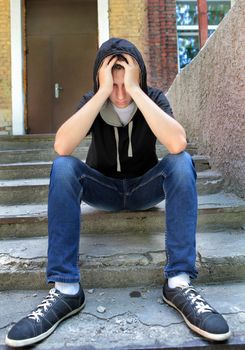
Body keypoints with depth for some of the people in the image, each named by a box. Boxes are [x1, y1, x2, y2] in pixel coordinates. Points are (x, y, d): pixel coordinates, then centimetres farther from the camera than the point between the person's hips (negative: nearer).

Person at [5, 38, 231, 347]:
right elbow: (62, 147, -32)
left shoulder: (154, 98, -12)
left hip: (145, 187, 0)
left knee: (182, 162, -29)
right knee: (62, 167, -28)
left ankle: (178, 283, -29)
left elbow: (177, 144, -34)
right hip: (103, 188, 1)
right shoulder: (91, 102, -11)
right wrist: (102, 93, -33)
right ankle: (66, 288, -28)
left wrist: (135, 90, -34)